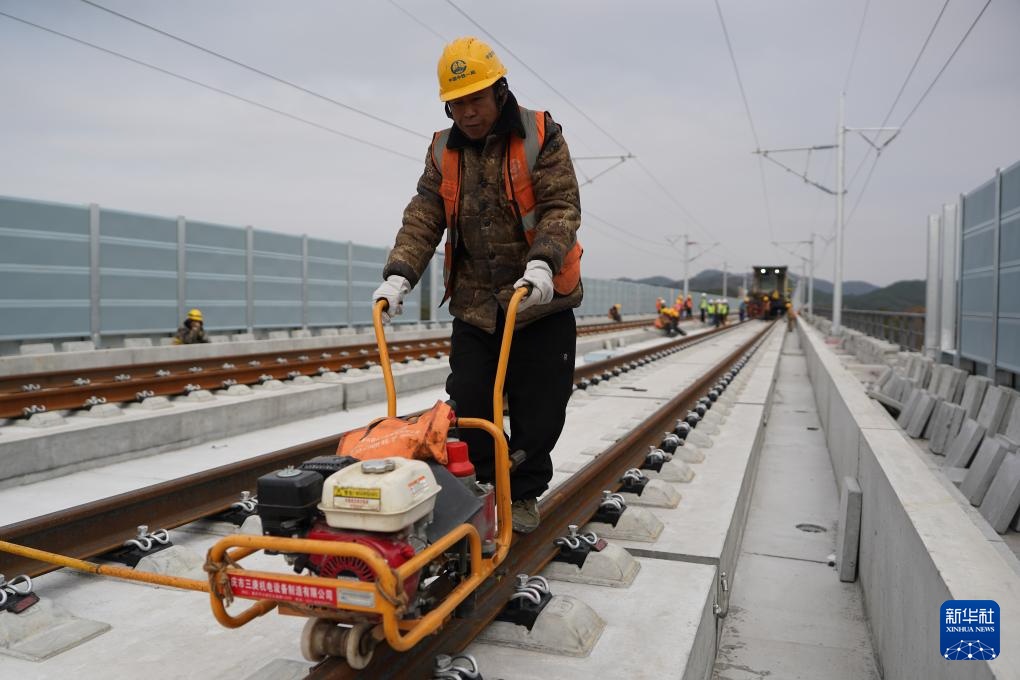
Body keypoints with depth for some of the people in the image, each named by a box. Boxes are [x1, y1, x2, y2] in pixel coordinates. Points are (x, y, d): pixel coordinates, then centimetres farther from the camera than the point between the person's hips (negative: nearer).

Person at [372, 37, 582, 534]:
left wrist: (542, 262, -32)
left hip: (541, 303, -3)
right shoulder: (443, 152, 6)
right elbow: (423, 218, -1)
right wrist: (399, 274, -16)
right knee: (467, 405, 3)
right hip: (474, 305, 3)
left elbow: (562, 207, -14)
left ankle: (524, 494, 24)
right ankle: (484, 487, 23)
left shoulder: (541, 138, -5)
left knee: (538, 410, 4)